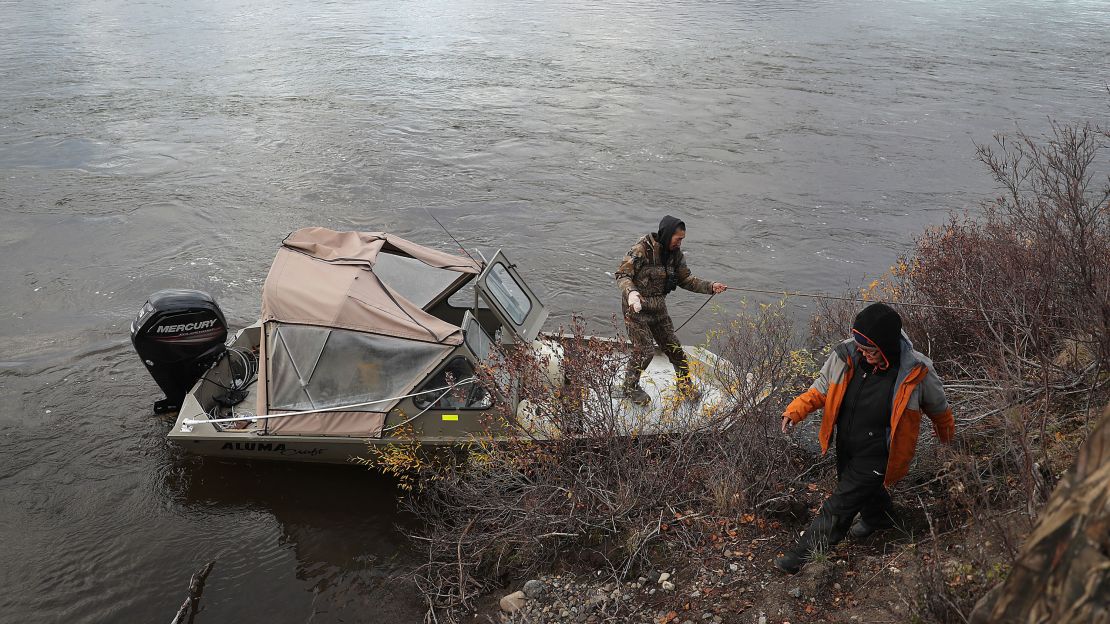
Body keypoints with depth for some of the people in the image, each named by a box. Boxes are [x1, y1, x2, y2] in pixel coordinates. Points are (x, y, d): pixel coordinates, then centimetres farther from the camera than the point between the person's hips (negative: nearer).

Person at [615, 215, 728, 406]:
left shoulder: (675, 254, 2)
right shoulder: (641, 250, -19)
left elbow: (686, 279, 7)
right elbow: (622, 275, -18)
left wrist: (710, 286, -6)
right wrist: (631, 292, -37)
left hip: (658, 308, 6)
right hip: (636, 309, -6)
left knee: (673, 347, 8)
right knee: (644, 351, -8)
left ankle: (685, 385, 27)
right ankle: (630, 387, 15)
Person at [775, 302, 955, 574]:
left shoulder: (916, 372, -25)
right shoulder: (846, 355, -19)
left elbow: (937, 406, -2)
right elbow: (822, 387, -2)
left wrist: (946, 433, 17)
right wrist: (797, 409, -18)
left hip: (877, 455, -5)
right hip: (846, 445, 5)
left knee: (839, 506, -2)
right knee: (864, 488, 31)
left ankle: (806, 554, 13)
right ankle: (879, 516, 62)